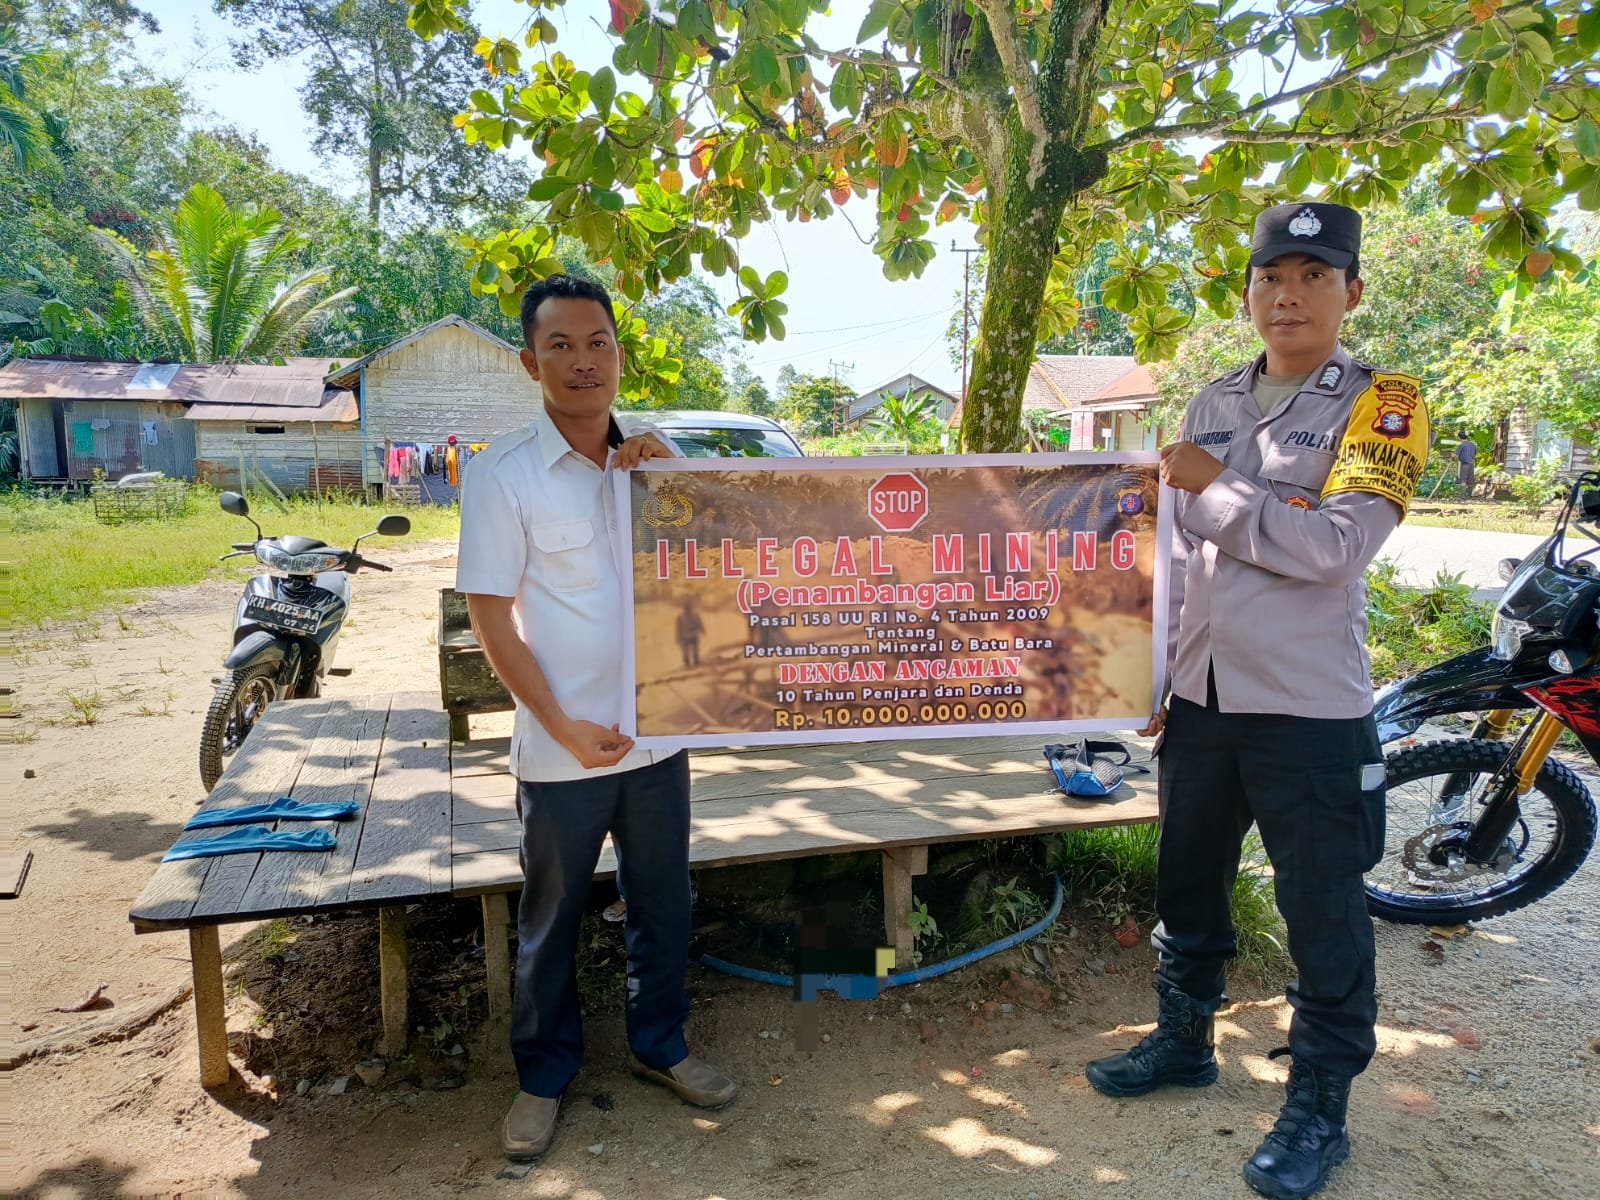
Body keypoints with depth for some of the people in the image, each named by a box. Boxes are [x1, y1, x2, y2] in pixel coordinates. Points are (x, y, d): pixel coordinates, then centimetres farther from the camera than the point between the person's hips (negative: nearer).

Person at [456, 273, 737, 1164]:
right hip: (562, 749, -4)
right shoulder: (504, 474, -11)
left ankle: (661, 1046, 39)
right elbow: (490, 615, -11)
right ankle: (545, 1074, 34)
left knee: (664, 905, 17)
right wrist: (565, 727, -14)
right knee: (552, 919, 13)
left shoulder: (653, 457, 3)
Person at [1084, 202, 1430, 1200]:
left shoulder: (1380, 405, -5)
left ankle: (1319, 1107, 23)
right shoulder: (1213, 403, 10)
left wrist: (1213, 486, -13)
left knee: (1324, 917, 6)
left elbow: (1336, 545, -20)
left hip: (1310, 710, -5)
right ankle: (1185, 1040, 39)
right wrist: (1154, 670, 12)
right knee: (1188, 885, 18)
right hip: (1201, 698, 6)